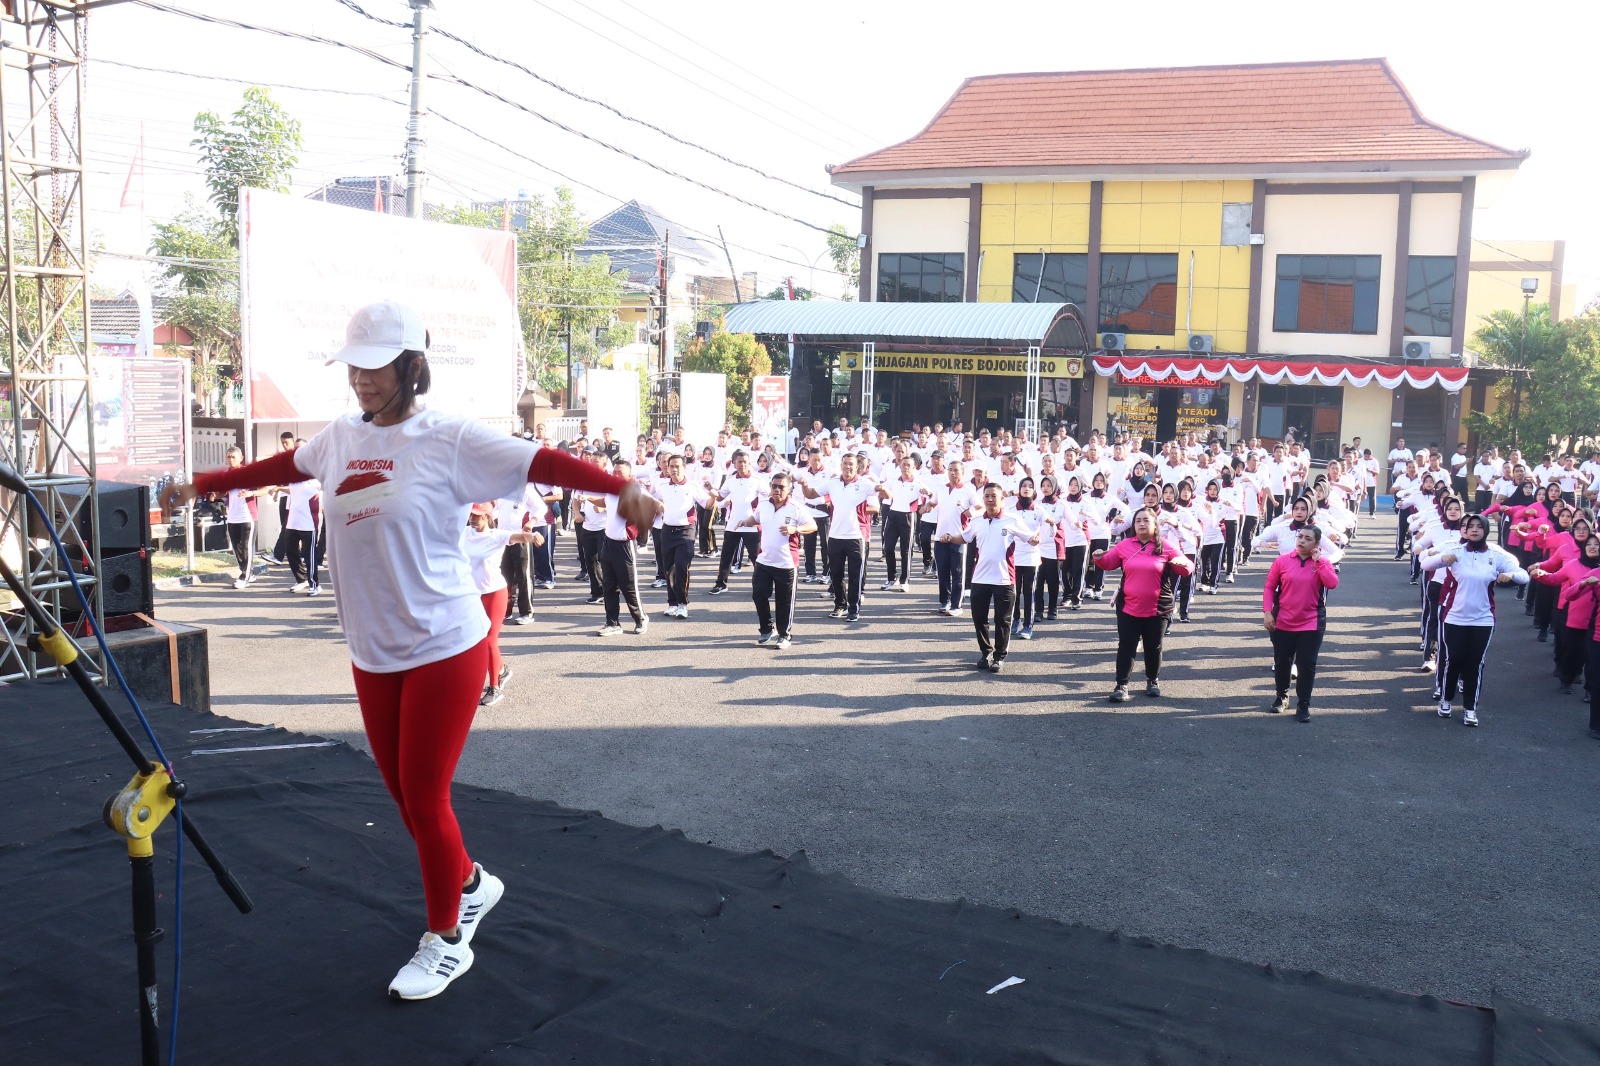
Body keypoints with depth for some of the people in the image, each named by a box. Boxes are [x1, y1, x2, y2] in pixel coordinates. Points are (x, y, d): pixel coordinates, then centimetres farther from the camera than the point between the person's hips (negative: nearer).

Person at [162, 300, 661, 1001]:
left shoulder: (449, 439, -13)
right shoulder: (341, 437, 6)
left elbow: (541, 463, -23)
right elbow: (278, 468, 24)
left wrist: (620, 488, -37)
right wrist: (199, 486, 34)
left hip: (444, 649, -6)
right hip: (372, 653, 6)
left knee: (424, 797, 0)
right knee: (402, 794, 15)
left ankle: (446, 939, 20)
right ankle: (471, 884, 40)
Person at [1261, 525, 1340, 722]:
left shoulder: (1322, 563, -1)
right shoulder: (1282, 561, -1)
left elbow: (1332, 583, -19)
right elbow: (1269, 587, 2)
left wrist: (1318, 560, -17)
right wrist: (1267, 612, -7)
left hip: (1311, 624, -1)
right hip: (1282, 623, 1)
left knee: (1306, 665, -2)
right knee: (1282, 662, 13)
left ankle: (1303, 704, 9)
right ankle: (1281, 696, 34)